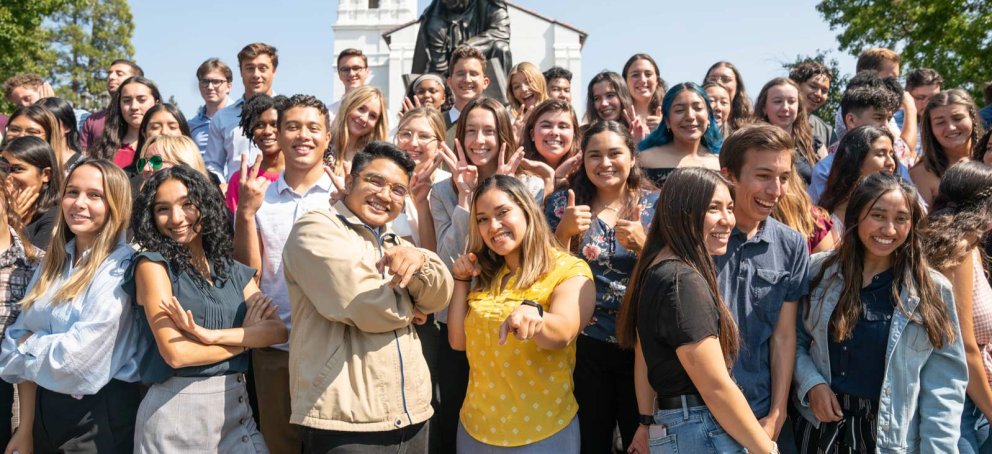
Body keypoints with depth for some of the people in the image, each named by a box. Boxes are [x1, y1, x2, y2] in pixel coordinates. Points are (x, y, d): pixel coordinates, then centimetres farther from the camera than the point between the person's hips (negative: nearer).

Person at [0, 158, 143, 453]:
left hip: (100, 415, -6)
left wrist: (30, 343, -6)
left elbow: (79, 353, -22)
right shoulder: (53, 262, 6)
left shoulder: (122, 268, -16)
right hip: (45, 407, 7)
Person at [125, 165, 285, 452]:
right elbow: (176, 353, -15)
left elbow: (278, 330, -6)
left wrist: (210, 335, -19)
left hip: (236, 406, 4)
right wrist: (249, 336, -5)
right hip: (175, 412, -4)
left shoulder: (233, 270, 8)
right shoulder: (152, 264, -6)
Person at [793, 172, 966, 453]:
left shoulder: (932, 290, -6)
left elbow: (945, 381, -6)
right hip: (820, 423, 1)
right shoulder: (819, 271, -4)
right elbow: (794, 339, 4)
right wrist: (811, 383, -12)